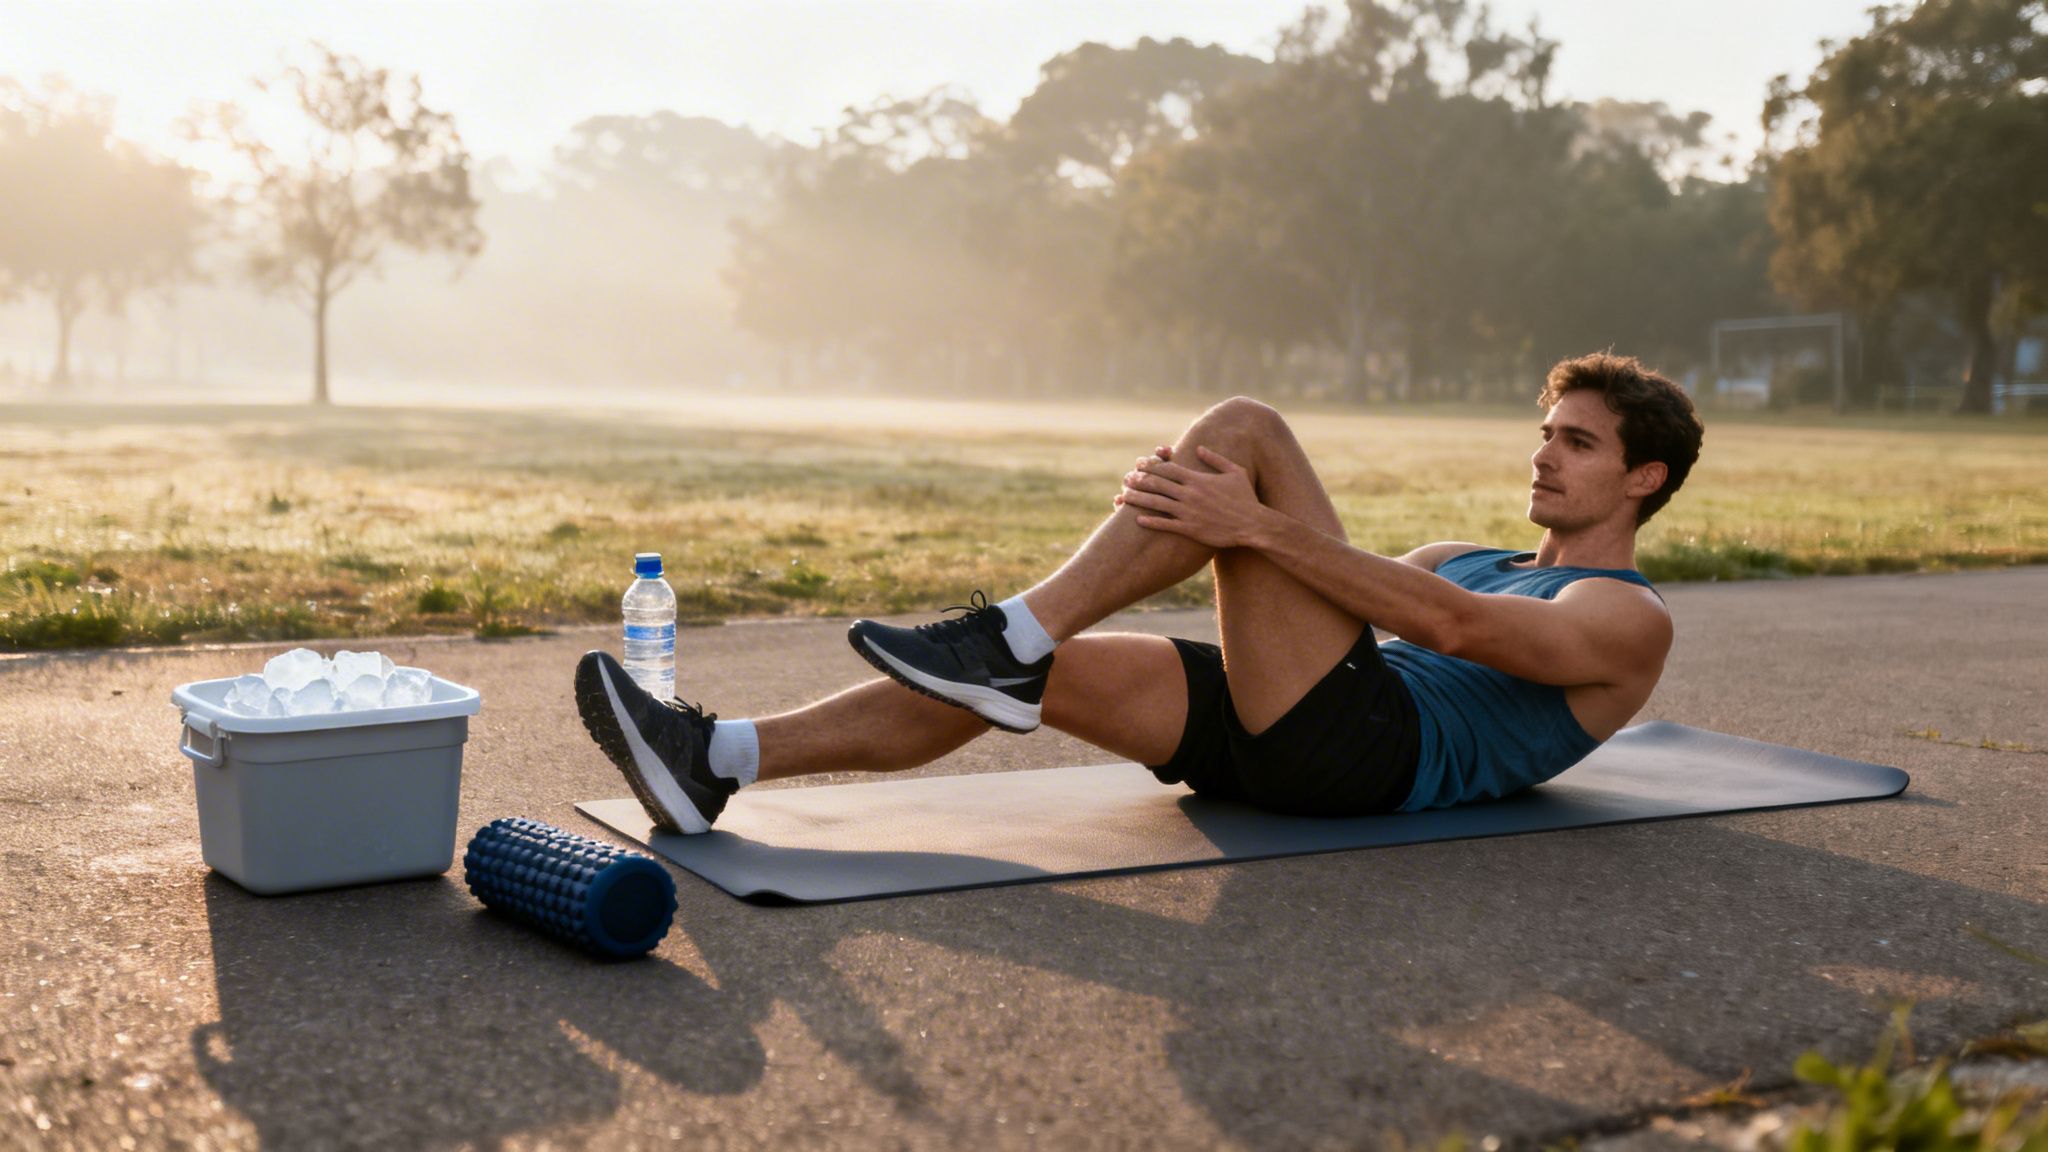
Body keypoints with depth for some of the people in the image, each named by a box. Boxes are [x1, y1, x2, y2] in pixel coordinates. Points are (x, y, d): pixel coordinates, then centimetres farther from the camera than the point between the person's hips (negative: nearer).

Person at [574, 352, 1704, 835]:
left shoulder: (1628, 620, 8)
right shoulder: (1472, 558, 35)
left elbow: (1449, 625, -12)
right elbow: (1344, 583, 22)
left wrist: (1259, 522, -24)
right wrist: (1198, 516, 0)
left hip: (1367, 751, -8)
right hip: (1270, 740, 8)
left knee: (1244, 427, -17)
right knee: (1043, 670, -12)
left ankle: (1009, 642, -23)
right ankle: (716, 762, -21)